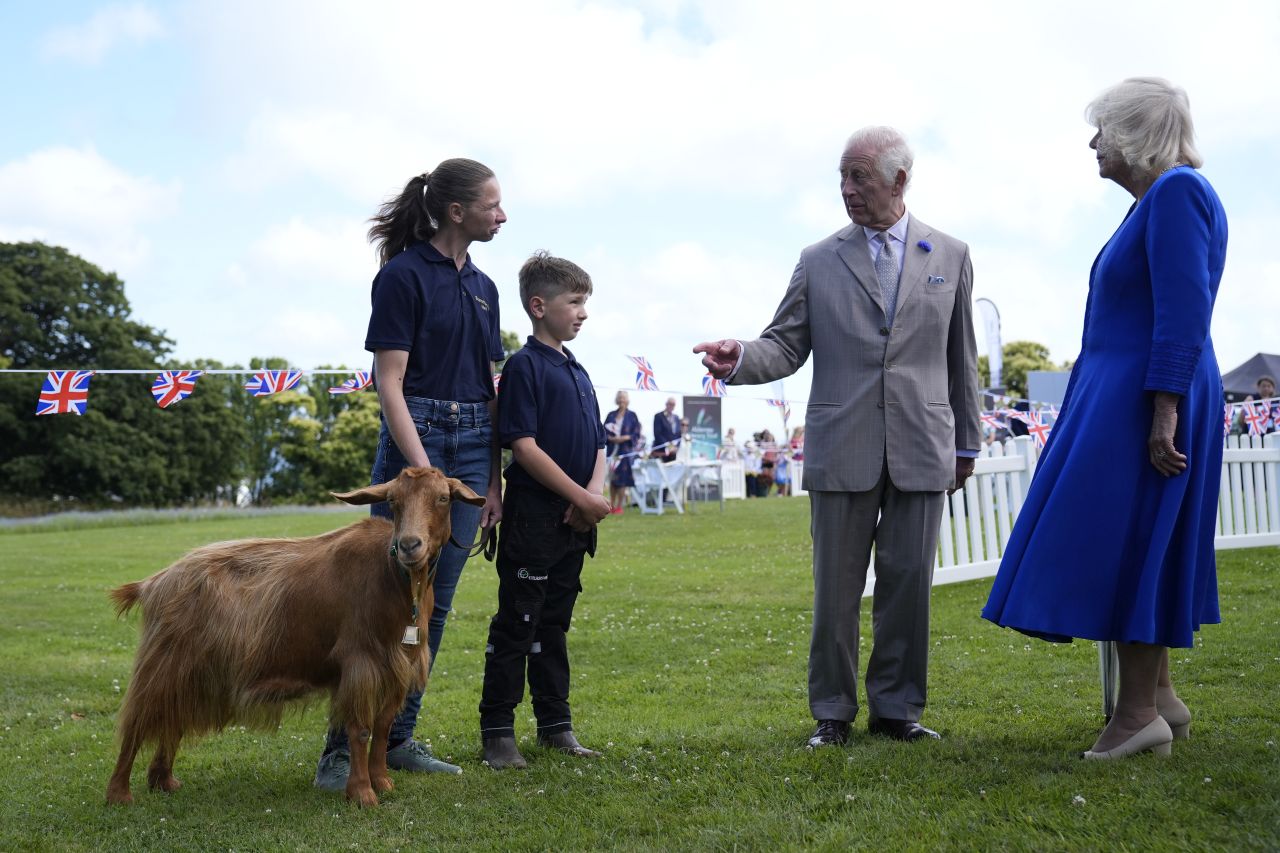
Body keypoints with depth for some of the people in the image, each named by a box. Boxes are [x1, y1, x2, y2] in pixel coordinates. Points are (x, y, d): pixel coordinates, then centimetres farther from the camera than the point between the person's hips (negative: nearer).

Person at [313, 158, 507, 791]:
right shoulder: (403, 275, -7)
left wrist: (494, 479, 11)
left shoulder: (482, 286, 15)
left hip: (474, 443, 7)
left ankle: (397, 738, 15)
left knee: (436, 602, 7)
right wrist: (424, 472, -19)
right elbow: (389, 385, -11)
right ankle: (343, 747, -2)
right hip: (417, 433, -7)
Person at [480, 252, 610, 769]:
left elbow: (597, 445, 15)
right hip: (533, 517, -8)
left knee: (554, 624, 15)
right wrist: (581, 495, -16)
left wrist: (593, 493, -5)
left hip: (574, 522, 8)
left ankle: (555, 724, 22)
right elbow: (524, 445, -16)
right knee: (517, 624, -2)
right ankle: (497, 731, 5)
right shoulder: (524, 366, -9)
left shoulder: (577, 372, 15)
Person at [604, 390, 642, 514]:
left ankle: (620, 506, -2)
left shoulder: (632, 416, 3)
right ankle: (612, 505, 9)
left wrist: (624, 438, -15)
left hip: (625, 451, -3)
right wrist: (611, 438, -12)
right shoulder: (611, 415, 11)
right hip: (613, 450, 3)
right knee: (612, 478, 3)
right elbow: (605, 431, 8)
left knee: (622, 478, -6)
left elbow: (636, 434, 0)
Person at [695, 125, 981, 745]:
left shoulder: (950, 256, 10)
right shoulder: (819, 262, 7)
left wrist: (966, 442, 13)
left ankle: (896, 706, 18)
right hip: (842, 450, 0)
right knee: (836, 585, 3)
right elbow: (786, 346, 4)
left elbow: (961, 358, 12)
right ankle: (833, 712, 14)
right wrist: (739, 359, -18)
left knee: (908, 581, 4)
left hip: (921, 449, 1)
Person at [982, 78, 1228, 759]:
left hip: (1144, 400, -10)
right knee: (1140, 547, 13)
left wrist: (1164, 411, -25)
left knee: (1123, 544, -7)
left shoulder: (1176, 192, -14)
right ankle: (1158, 696, 19)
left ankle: (1139, 711, -2)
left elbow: (1184, 311, -21)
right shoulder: (1154, 200, 17)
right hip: (1118, 399, 10)